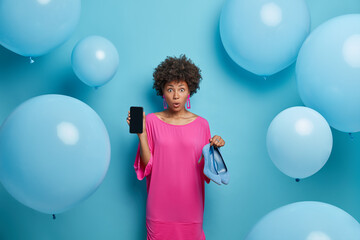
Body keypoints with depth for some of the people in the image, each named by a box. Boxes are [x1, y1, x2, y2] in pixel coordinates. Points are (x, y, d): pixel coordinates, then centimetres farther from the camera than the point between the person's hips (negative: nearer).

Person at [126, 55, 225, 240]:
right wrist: (141, 132, -13)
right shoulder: (152, 121, -1)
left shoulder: (201, 124, 2)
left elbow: (205, 169, 5)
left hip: (190, 203, 1)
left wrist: (214, 148, -12)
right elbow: (147, 165, -5)